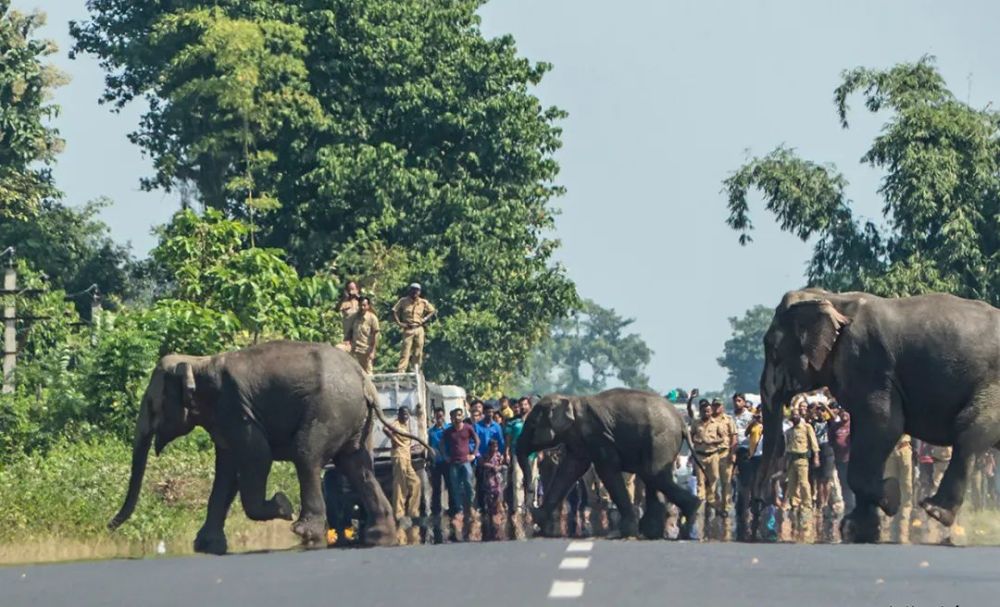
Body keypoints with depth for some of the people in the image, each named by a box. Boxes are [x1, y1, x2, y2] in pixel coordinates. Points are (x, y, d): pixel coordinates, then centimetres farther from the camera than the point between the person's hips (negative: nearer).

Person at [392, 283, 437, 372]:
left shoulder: (423, 303, 7)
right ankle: (400, 371, -14)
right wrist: (399, 323, -7)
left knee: (418, 353, 5)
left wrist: (425, 319, 1)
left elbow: (433, 311, 16)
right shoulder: (403, 301, 2)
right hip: (408, 329, -3)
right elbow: (394, 311, 4)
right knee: (405, 352, -10)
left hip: (419, 329, 3)